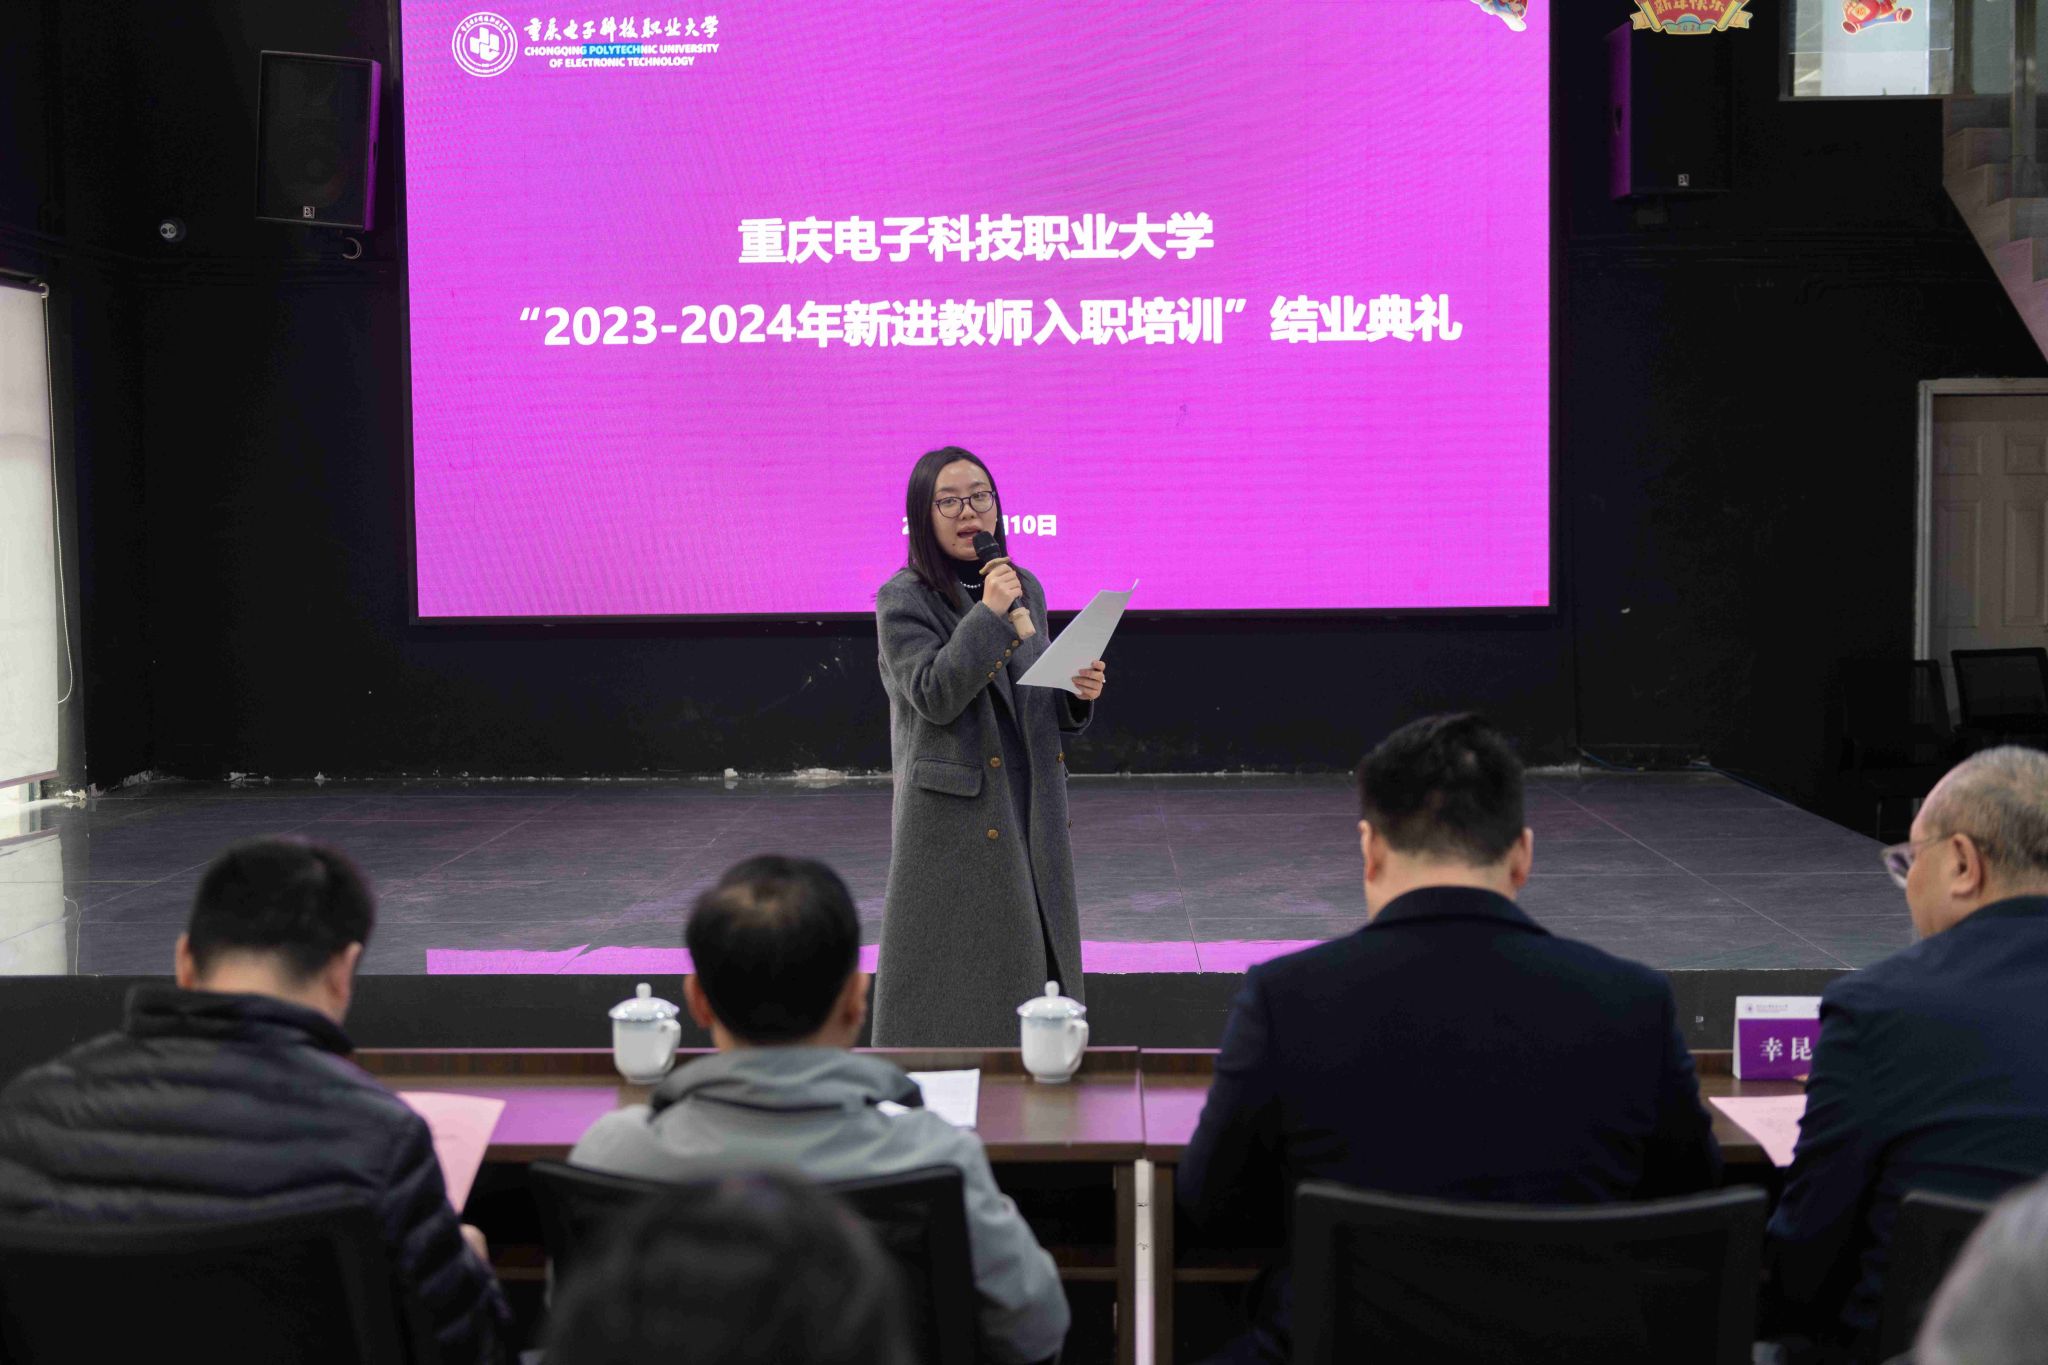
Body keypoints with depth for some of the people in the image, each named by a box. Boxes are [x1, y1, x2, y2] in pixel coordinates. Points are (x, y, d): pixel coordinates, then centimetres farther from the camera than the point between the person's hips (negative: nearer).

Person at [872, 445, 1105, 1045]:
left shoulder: (1025, 589, 12)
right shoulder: (903, 599, -5)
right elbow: (933, 695, -17)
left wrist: (1078, 695, -2)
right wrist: (988, 615, -19)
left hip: (1029, 813, 6)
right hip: (952, 817, -6)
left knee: (1033, 965, 8)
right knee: (957, 977, -4)